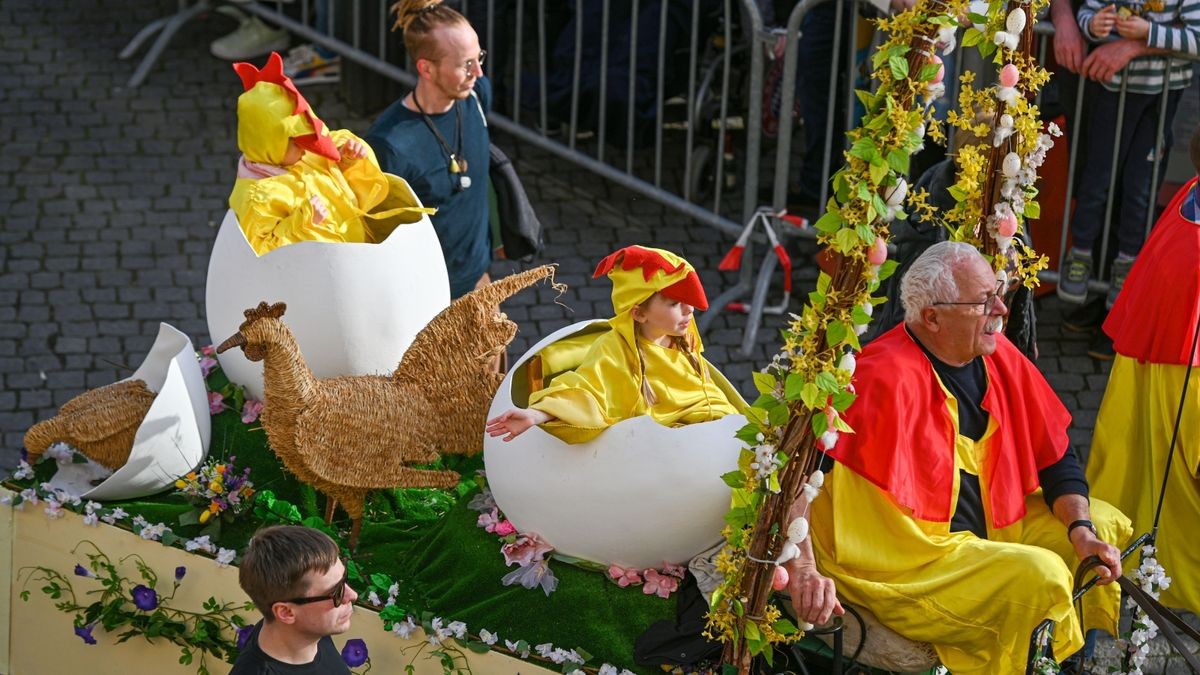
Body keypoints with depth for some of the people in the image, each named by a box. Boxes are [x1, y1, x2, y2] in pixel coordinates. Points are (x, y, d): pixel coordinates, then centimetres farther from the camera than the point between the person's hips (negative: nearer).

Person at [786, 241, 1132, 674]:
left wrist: (1081, 530, -5)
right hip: (902, 563, -9)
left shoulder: (998, 357, 0)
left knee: (1109, 527, 11)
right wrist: (803, 569, -40)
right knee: (1039, 576, -26)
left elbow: (1056, 457, 10)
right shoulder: (887, 379, -25)